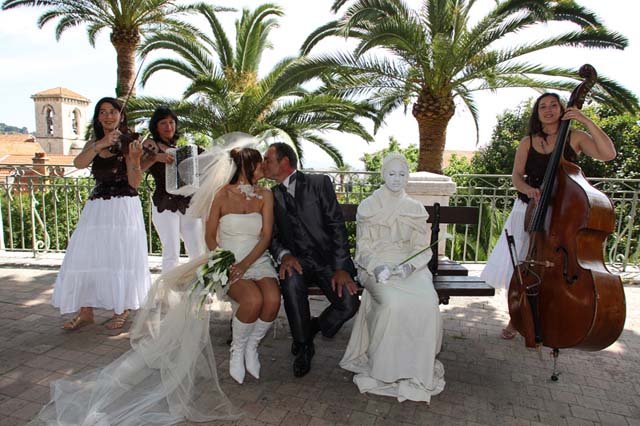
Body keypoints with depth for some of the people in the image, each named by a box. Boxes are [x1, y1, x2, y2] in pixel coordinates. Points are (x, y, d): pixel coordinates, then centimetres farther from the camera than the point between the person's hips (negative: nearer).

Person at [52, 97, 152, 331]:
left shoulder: (128, 143, -1)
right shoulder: (93, 144, 13)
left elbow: (134, 183, -10)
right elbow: (79, 163, -9)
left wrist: (134, 159, -27)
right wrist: (101, 144, -21)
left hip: (123, 208, -4)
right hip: (96, 208, 5)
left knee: (120, 258, -1)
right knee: (85, 258, 1)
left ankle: (122, 310, 16)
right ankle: (85, 312, 15)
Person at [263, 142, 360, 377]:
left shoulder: (319, 183, 0)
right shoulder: (272, 196, 11)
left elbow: (336, 224, -6)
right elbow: (273, 237, 9)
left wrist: (341, 267, -15)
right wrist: (284, 255, -15)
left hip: (328, 259, -1)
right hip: (297, 261, 2)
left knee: (349, 303, -23)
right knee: (291, 280, -32)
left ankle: (315, 326, 12)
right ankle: (303, 345, -8)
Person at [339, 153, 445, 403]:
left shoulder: (416, 209, 12)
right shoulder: (367, 207, 5)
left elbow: (423, 248, 6)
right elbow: (363, 248, 1)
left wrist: (409, 266, -16)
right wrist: (377, 267, -19)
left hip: (410, 265, 2)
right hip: (376, 266, -2)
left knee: (427, 302, -28)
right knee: (393, 303, -32)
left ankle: (418, 368, -10)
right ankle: (384, 370, -12)